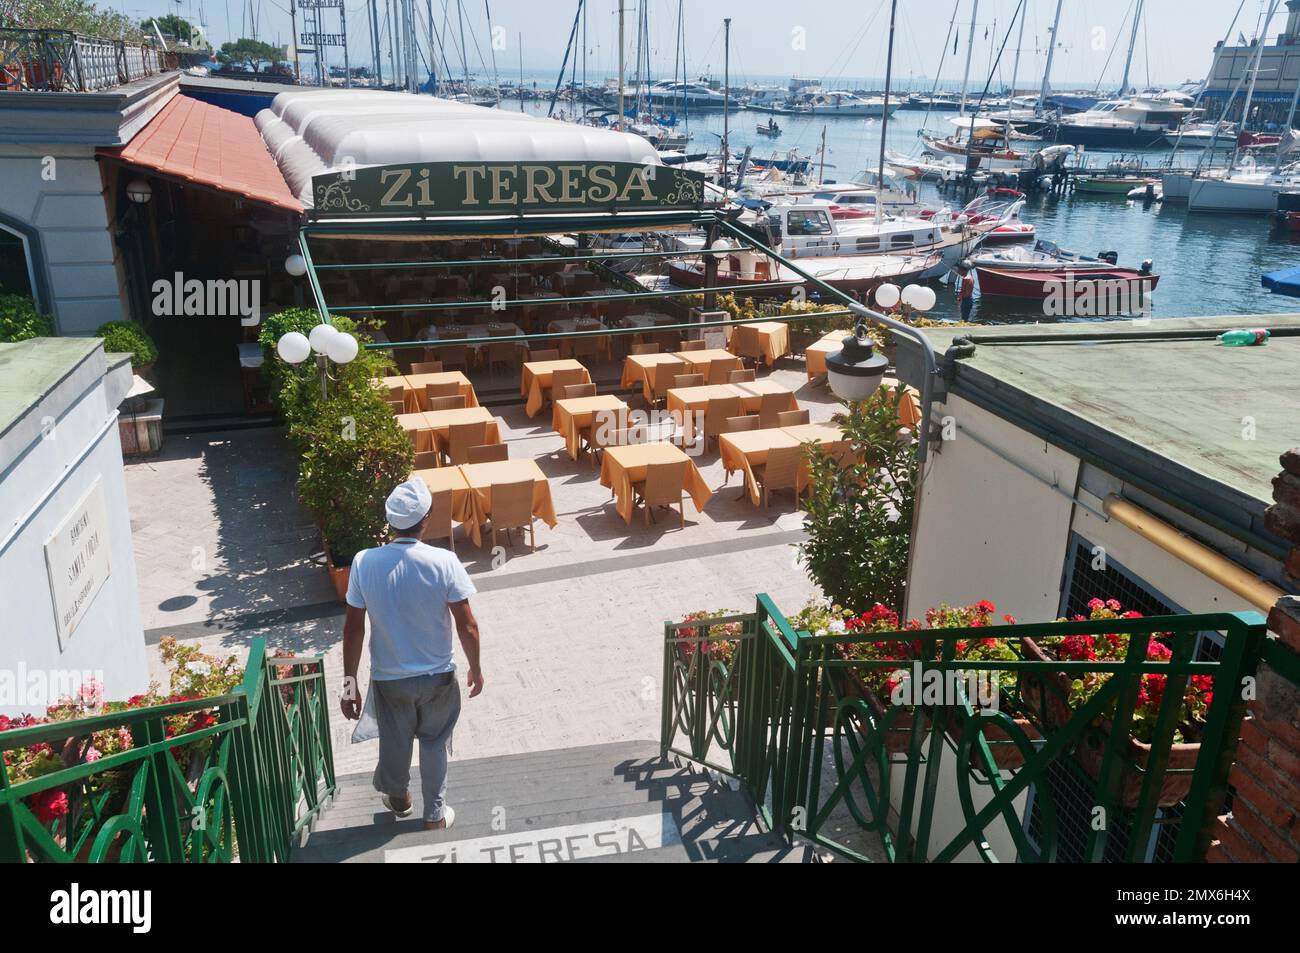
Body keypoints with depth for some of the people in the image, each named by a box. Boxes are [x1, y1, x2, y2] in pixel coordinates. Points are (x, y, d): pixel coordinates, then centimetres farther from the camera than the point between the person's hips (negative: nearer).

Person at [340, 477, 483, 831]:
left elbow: (354, 629, -10)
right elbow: (467, 626, -15)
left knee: (395, 743, 25)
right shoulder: (444, 562, -21)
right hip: (437, 677, -1)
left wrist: (349, 682, 1)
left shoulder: (365, 563, -17)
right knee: (435, 744, 22)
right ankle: (435, 814, 35)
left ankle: (398, 798, 51)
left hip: (389, 679, 2)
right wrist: (475, 669, 1)